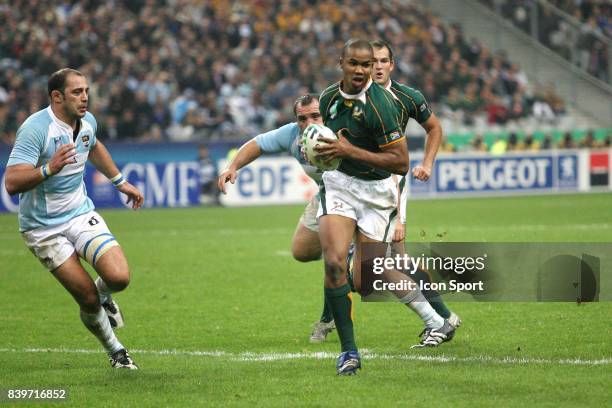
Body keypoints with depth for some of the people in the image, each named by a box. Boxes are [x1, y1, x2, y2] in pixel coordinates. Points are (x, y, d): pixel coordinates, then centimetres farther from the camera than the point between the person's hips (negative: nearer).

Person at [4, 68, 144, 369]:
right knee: (88, 298, -8)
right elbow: (12, 182, -30)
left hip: (81, 214, 5)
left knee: (119, 277, -17)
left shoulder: (87, 121, 0)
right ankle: (115, 351, 18)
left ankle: (103, 295, 20)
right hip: (43, 228, -5)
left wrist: (120, 181, 29)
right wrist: (49, 169, -45)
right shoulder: (36, 128, -22)